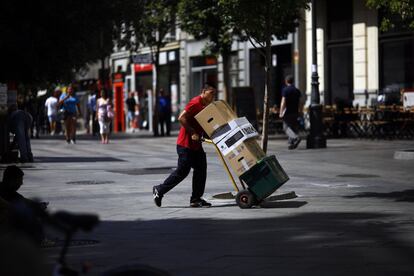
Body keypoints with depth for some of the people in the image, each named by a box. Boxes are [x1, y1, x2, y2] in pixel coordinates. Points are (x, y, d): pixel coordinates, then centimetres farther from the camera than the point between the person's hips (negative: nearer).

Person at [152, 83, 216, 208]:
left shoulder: (206, 105, 13)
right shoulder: (196, 102, -16)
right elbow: (181, 118, -23)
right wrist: (192, 133, -24)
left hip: (196, 144, 9)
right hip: (185, 144, -9)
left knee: (201, 170, 4)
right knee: (182, 171, -5)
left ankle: (196, 199, 7)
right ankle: (159, 190, 8)